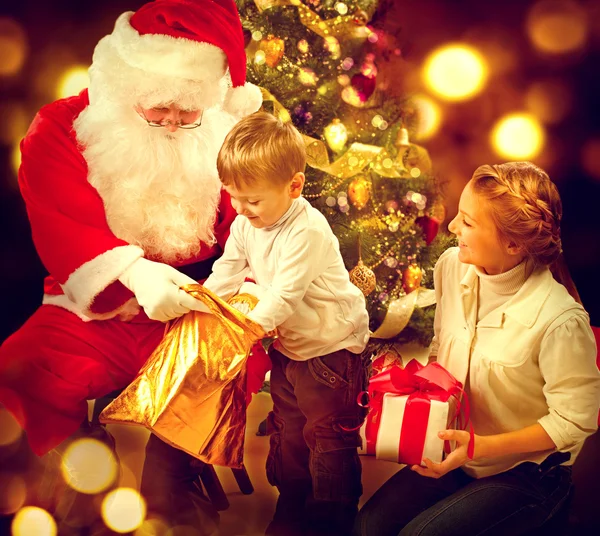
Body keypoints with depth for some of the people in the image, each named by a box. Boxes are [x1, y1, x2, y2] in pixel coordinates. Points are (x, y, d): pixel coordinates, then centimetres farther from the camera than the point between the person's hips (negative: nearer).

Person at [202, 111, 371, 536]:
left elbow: (284, 296, -31)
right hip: (288, 345, 9)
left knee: (329, 436, 2)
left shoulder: (307, 231, -28)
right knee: (286, 431, 19)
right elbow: (227, 271, 5)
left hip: (332, 346, -8)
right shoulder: (246, 223, -3)